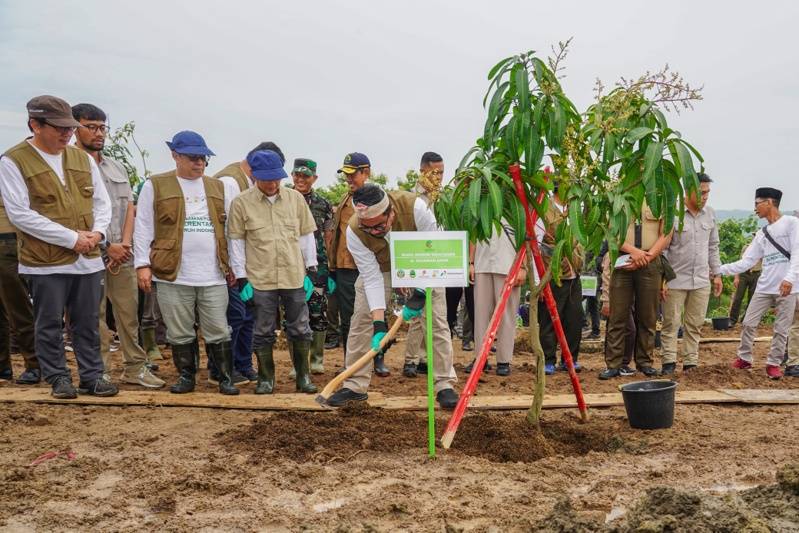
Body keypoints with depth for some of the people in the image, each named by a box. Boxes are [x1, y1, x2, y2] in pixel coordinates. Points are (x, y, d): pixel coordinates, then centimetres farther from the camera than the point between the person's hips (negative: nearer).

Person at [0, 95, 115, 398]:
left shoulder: (83, 158, 9)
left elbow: (101, 201, 14)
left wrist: (97, 232, -6)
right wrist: (72, 238, -16)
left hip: (88, 259, 4)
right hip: (45, 261, -4)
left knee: (88, 324, 11)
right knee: (50, 325, 7)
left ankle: (92, 376, 22)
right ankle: (58, 378, 21)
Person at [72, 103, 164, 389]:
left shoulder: (117, 167, 16)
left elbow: (129, 207, 13)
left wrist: (125, 244, -3)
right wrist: (107, 246, -12)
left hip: (122, 254, 6)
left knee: (129, 313, 9)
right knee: (94, 317, 0)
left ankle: (135, 368, 18)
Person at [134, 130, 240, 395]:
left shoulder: (220, 187, 12)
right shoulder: (155, 186, 4)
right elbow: (143, 228, 2)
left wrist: (233, 264, 9)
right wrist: (142, 264, -4)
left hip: (213, 274, 2)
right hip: (173, 274, -1)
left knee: (218, 331, 4)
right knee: (180, 333, 8)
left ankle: (226, 378, 14)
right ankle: (186, 376, 22)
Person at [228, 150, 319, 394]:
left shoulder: (295, 198, 3)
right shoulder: (241, 203, -3)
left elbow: (306, 236, 9)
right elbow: (236, 242, 0)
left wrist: (311, 269, 5)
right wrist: (241, 277, -4)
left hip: (295, 277, 2)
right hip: (261, 279, -2)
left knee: (300, 329, 9)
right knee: (264, 332, 7)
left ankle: (303, 377, 23)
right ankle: (266, 378, 21)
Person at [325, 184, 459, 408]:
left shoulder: (415, 207, -37)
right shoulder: (354, 231, -31)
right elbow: (372, 277, -26)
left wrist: (420, 294, -29)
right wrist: (379, 323, -31)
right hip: (379, 267, 1)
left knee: (437, 320, -9)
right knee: (361, 321, -6)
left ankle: (445, 385, 1)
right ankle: (355, 385, 7)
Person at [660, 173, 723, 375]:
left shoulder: (710, 213, 7)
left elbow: (713, 246, 16)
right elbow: (663, 248, -8)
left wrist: (716, 274, 13)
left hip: (701, 281, 5)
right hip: (675, 280, -5)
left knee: (695, 324, 8)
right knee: (671, 323, 0)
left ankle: (691, 363, 15)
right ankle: (669, 362, 6)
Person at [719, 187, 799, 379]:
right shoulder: (761, 234, 15)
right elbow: (746, 262, 12)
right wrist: (719, 270, 5)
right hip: (764, 288, 6)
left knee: (781, 329, 2)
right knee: (749, 323, 5)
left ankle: (773, 363, 14)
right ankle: (744, 359, 19)